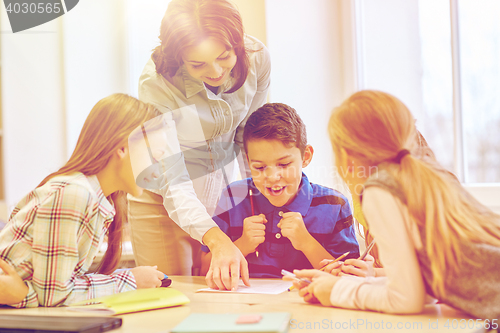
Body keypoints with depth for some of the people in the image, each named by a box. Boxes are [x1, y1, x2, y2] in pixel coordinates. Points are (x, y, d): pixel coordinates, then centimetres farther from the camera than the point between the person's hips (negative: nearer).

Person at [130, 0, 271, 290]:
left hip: (225, 192, 4)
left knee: (227, 294, 11)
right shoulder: (156, 83, -29)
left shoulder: (257, 58, -18)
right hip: (163, 202, -3)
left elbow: (248, 137, -1)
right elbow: (174, 184, -30)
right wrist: (218, 241, -43)